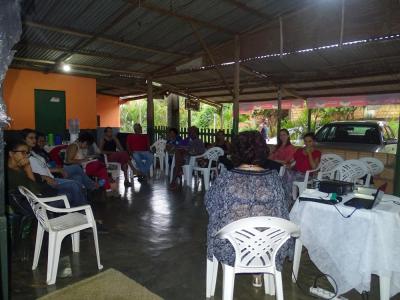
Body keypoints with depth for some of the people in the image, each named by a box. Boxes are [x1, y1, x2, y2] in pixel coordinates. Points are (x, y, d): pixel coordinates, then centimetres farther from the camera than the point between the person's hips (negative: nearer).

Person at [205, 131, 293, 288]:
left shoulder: (224, 179, -18)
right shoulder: (274, 178, -13)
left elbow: (210, 204, 0)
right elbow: (282, 213, -2)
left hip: (230, 251, -1)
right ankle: (258, 275, 43)